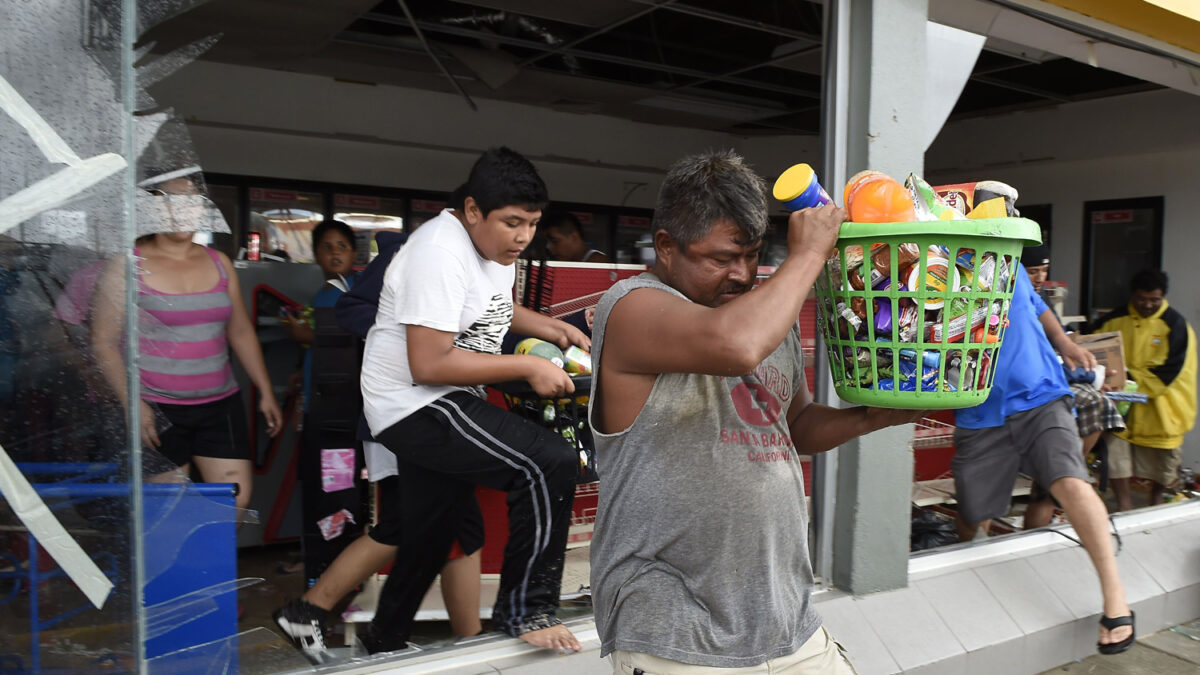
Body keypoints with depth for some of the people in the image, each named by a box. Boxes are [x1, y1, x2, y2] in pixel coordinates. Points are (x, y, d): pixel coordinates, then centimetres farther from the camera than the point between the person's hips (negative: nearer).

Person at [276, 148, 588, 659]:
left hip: (440, 407, 10)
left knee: (427, 541, 19)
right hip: (415, 405, -10)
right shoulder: (441, 253, -22)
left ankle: (382, 645, 41)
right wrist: (528, 368, -21)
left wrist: (550, 328, 11)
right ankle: (524, 608, -6)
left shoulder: (496, 247, 8)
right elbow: (429, 365, -26)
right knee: (550, 464, -23)